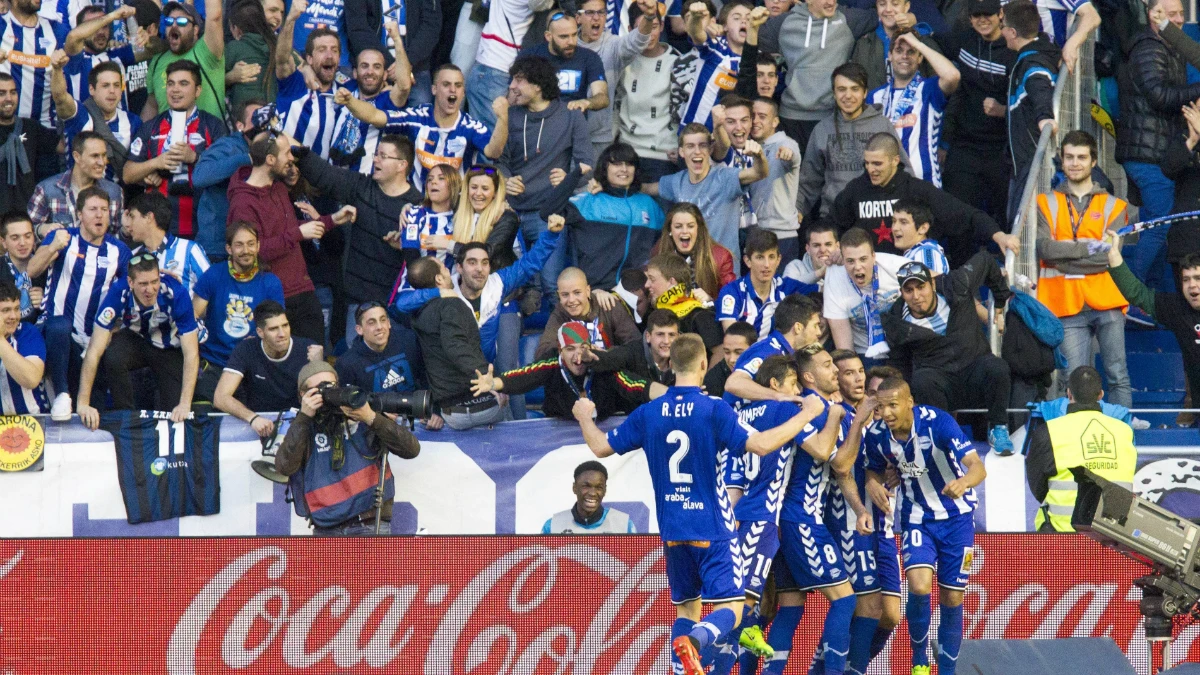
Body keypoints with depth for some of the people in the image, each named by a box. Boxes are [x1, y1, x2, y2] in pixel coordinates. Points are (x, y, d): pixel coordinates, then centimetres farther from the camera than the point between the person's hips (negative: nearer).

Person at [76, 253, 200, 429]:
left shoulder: (176, 294, -32)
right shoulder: (118, 293, -29)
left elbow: (191, 354, -27)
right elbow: (94, 351, -28)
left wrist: (185, 404, -35)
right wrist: (83, 404, -33)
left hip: (171, 347, -1)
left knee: (174, 413, -16)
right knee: (112, 358, -32)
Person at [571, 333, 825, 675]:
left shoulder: (648, 414, 1)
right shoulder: (714, 410, -12)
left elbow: (601, 446, 10)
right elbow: (760, 444, -21)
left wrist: (584, 417, 30)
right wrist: (806, 415, -10)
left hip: (672, 531, 5)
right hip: (713, 530, -5)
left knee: (686, 609, 17)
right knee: (729, 609, -6)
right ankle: (693, 641, -36)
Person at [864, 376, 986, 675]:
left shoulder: (938, 423, -25)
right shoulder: (877, 435, -12)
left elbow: (977, 467, -31)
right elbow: (874, 471, 9)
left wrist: (964, 481, -54)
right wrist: (873, 485, -15)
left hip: (956, 516, -1)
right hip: (917, 518, 1)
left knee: (952, 597, 1)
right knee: (919, 585, -21)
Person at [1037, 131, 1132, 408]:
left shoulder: (1113, 206, 12)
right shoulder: (1046, 204, 14)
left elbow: (1112, 255, -4)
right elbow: (1044, 248, -3)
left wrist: (1063, 256, -8)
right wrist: (1089, 248, -10)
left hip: (1106, 303, 0)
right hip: (1067, 307, 0)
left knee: (1118, 376, -4)